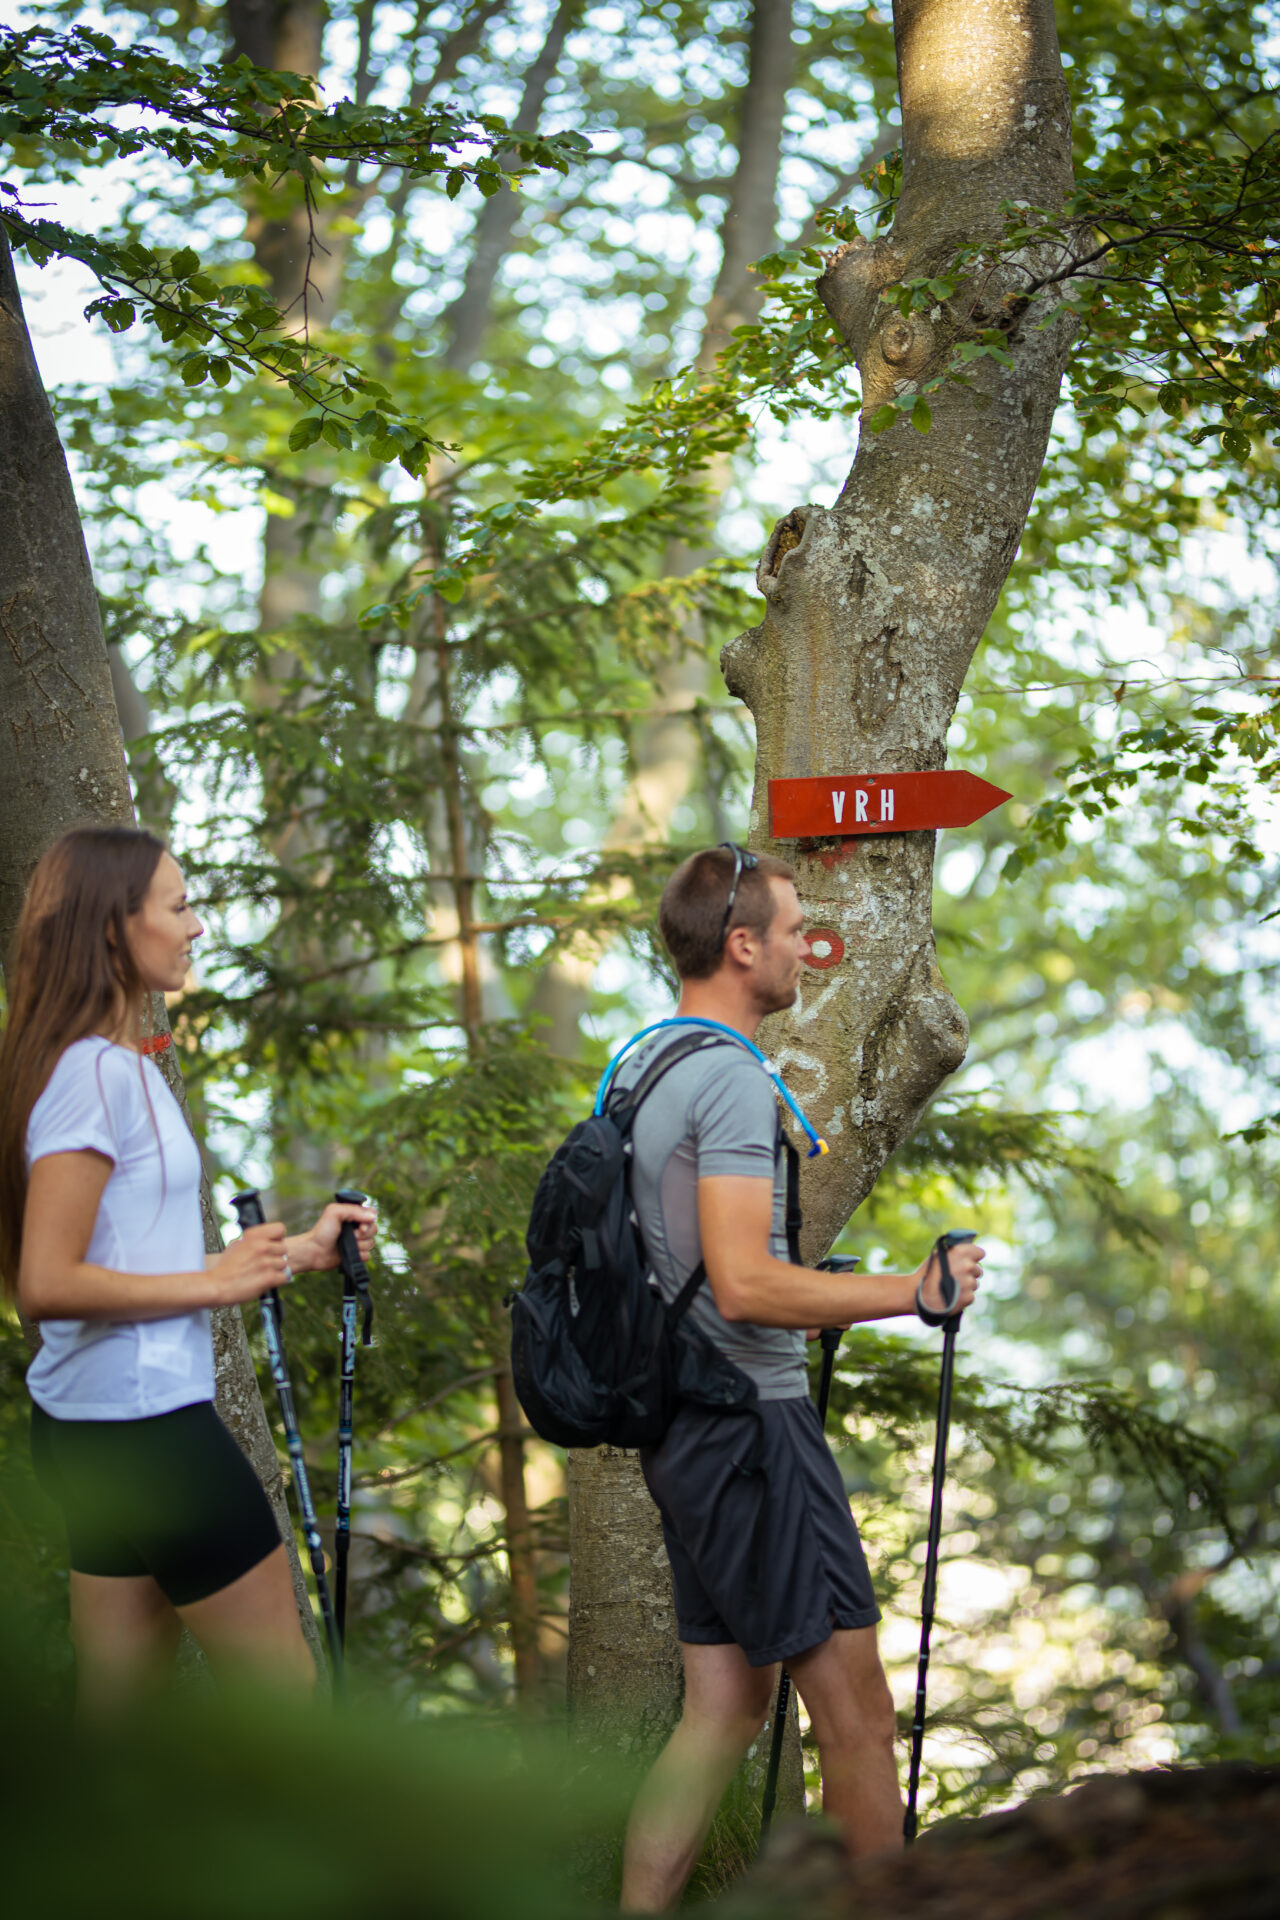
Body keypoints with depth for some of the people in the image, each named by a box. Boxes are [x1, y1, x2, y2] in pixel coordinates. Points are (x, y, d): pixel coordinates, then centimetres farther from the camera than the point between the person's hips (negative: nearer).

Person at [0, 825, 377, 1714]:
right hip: (143, 1418, -10)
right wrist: (218, 1282, -15)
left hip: (101, 1421, 10)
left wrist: (297, 1252, 15)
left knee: (121, 1706, 13)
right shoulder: (95, 1074, -17)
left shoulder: (120, 1064, 14)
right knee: (285, 1691, 0)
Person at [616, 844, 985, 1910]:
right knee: (855, 1705, -2)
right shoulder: (731, 1079, -16)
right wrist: (913, 1292, -18)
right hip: (752, 1421, -10)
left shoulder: (638, 1068, 15)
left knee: (726, 1706, 11)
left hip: (679, 1419, 10)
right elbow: (743, 1285, -24)